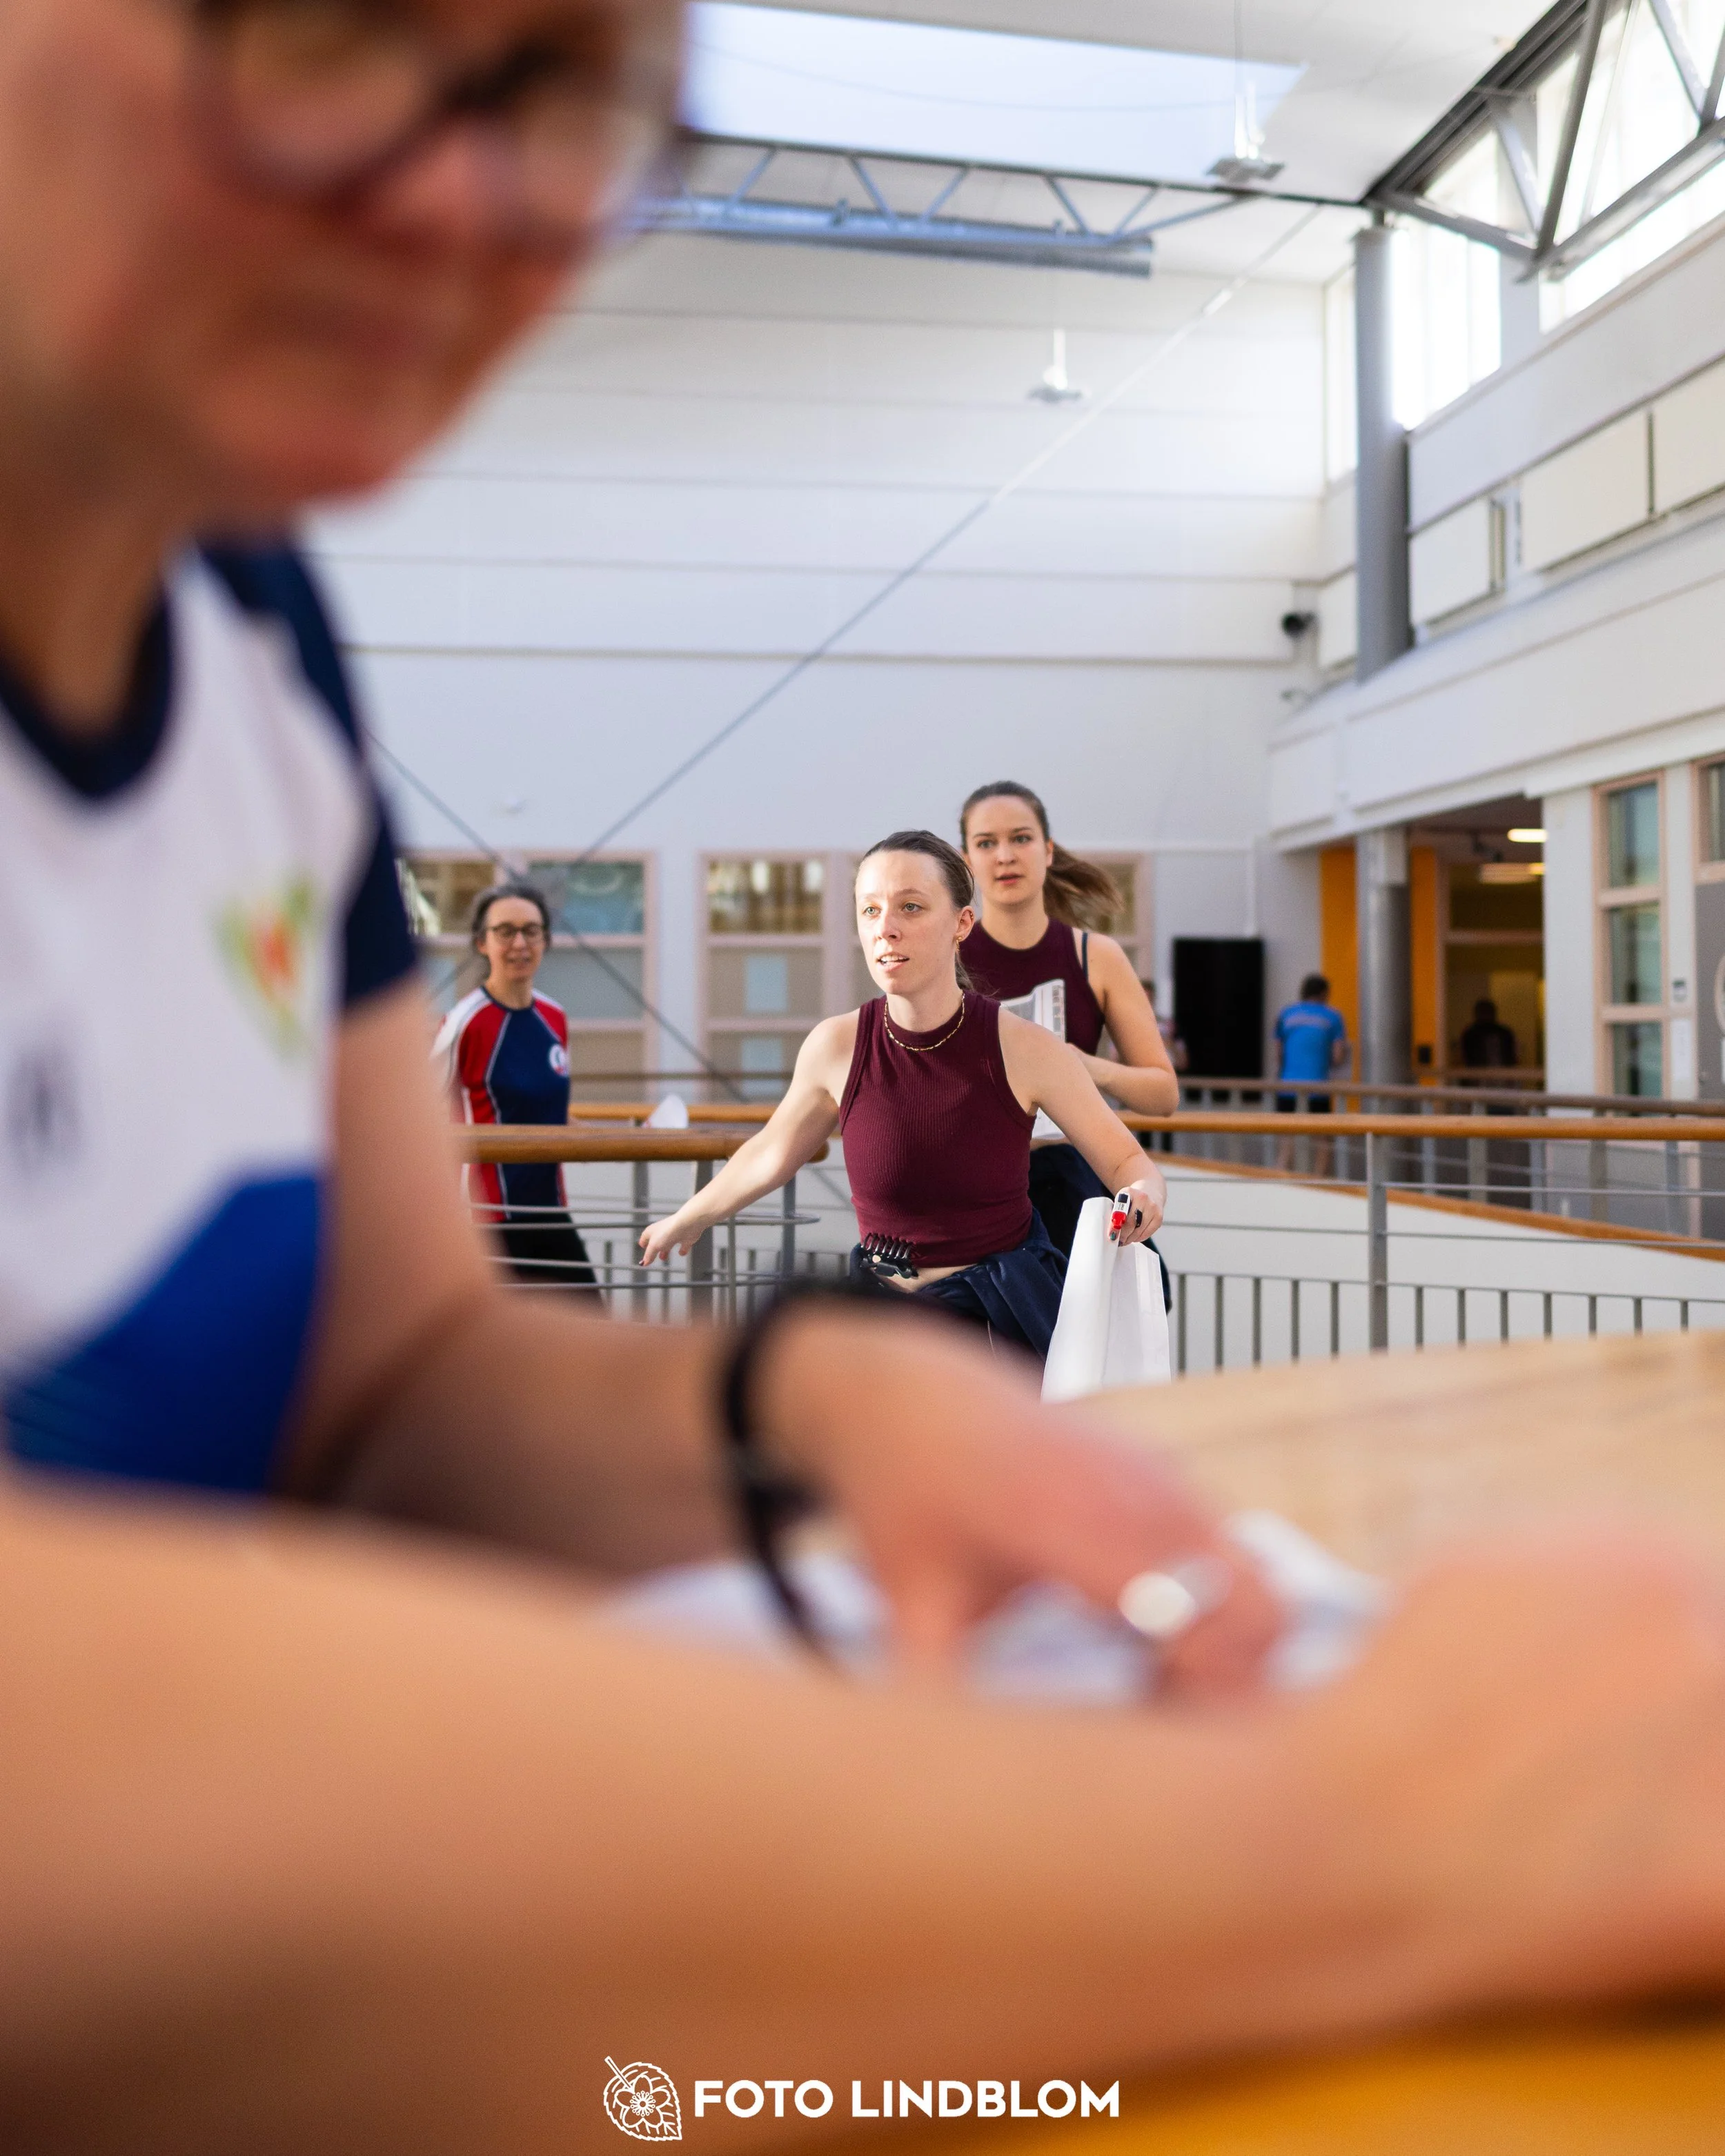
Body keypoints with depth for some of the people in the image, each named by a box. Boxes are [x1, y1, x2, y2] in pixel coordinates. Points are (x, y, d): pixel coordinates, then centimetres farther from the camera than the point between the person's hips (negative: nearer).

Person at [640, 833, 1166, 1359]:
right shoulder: (836, 1048, -7)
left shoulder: (1023, 1047, -13)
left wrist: (1144, 1195, -26)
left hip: (1005, 1317, -1)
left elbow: (1125, 1162, -2)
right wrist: (683, 1223, 26)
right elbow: (770, 1155, 12)